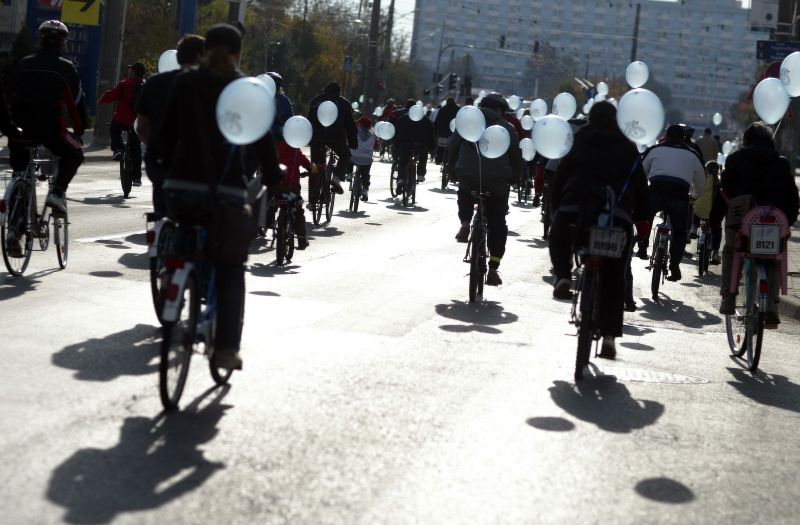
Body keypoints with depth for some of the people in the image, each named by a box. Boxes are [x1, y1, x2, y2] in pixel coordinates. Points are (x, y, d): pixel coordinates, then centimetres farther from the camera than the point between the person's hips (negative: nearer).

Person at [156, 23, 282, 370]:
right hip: (225, 191, -2)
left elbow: (166, 132, 10)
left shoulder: (185, 83, 9)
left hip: (181, 186, 2)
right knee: (230, 272, 6)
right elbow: (262, 141, -1)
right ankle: (226, 348, -1)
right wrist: (273, 180, 7)